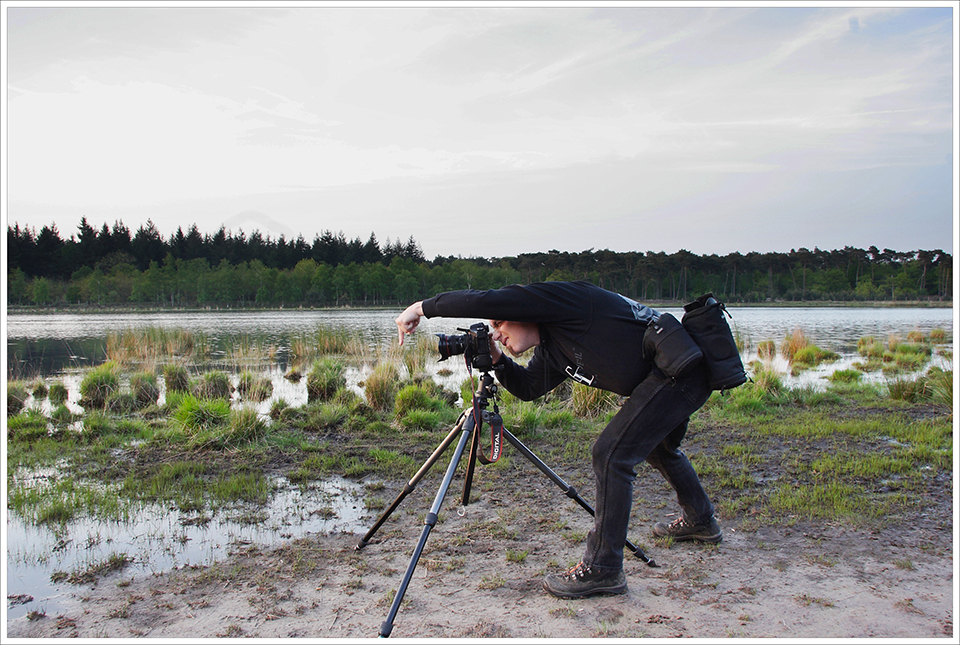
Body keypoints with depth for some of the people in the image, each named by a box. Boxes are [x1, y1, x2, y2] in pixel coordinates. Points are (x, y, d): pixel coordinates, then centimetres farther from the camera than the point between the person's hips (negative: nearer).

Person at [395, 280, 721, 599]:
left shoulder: (559, 298, -15)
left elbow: (484, 301, -23)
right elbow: (527, 387, 19)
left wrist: (422, 307, -14)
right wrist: (496, 359, 4)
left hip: (679, 372, -11)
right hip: (676, 377, 11)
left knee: (611, 454, -14)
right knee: (657, 447, 31)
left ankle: (602, 569, -5)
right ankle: (701, 521, 54)